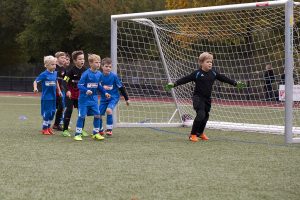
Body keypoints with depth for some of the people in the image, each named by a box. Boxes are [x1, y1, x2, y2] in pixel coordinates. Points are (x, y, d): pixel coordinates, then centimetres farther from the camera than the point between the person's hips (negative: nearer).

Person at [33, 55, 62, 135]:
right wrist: (35, 88, -28)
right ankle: (44, 129, 10)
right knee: (47, 113, -3)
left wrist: (59, 90, 25)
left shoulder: (55, 73, 5)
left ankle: (48, 127, 24)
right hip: (46, 97, -6)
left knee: (52, 112, 10)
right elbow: (35, 81, -11)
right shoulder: (44, 74, -12)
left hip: (53, 97, 6)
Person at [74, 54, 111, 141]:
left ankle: (96, 133, 16)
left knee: (97, 115, 2)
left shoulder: (99, 74, 3)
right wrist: (86, 90, -33)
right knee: (82, 116, -3)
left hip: (94, 98, 6)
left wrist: (105, 93, 10)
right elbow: (80, 85, -18)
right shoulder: (86, 74, -17)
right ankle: (78, 134, 6)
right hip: (84, 99, -6)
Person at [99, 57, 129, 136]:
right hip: (104, 98, 4)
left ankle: (109, 129, -12)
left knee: (108, 110, -27)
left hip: (113, 97, -4)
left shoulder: (114, 76, -12)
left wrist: (126, 98, 1)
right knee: (99, 114, -1)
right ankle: (100, 131, 24)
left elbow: (121, 87, -3)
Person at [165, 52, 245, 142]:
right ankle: (193, 135, -9)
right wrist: (174, 84, -23)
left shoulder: (213, 73, 5)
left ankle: (200, 133, 39)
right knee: (201, 114, -20)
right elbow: (185, 79, -14)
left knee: (206, 116, 15)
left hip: (207, 98, 6)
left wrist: (235, 83, 17)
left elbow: (224, 79, 15)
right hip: (198, 97, -6)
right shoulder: (197, 73, -9)